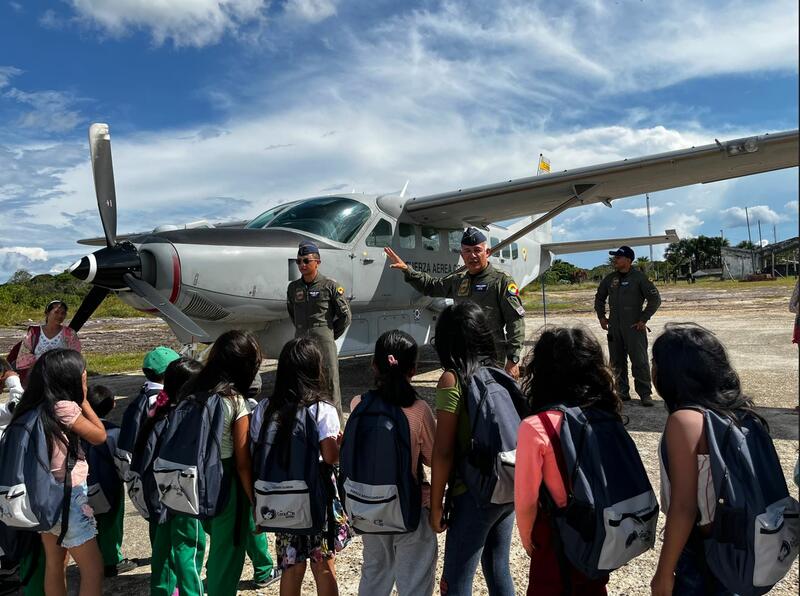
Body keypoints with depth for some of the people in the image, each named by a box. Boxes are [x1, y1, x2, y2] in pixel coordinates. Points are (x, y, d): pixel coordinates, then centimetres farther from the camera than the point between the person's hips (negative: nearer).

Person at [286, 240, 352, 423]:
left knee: (330, 385, -1)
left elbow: (346, 316, 1)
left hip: (324, 341, -5)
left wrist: (330, 335, 4)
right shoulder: (293, 287, 9)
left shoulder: (330, 286, -5)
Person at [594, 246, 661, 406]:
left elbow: (655, 299, -6)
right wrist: (601, 316, 16)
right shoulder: (610, 279, 10)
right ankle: (622, 392, 21)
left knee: (639, 361, -6)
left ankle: (645, 394, 1)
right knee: (617, 363, 10)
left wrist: (643, 319, -8)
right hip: (614, 328, 6)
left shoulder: (639, 278, -6)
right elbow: (599, 298, 25)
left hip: (634, 327, -6)